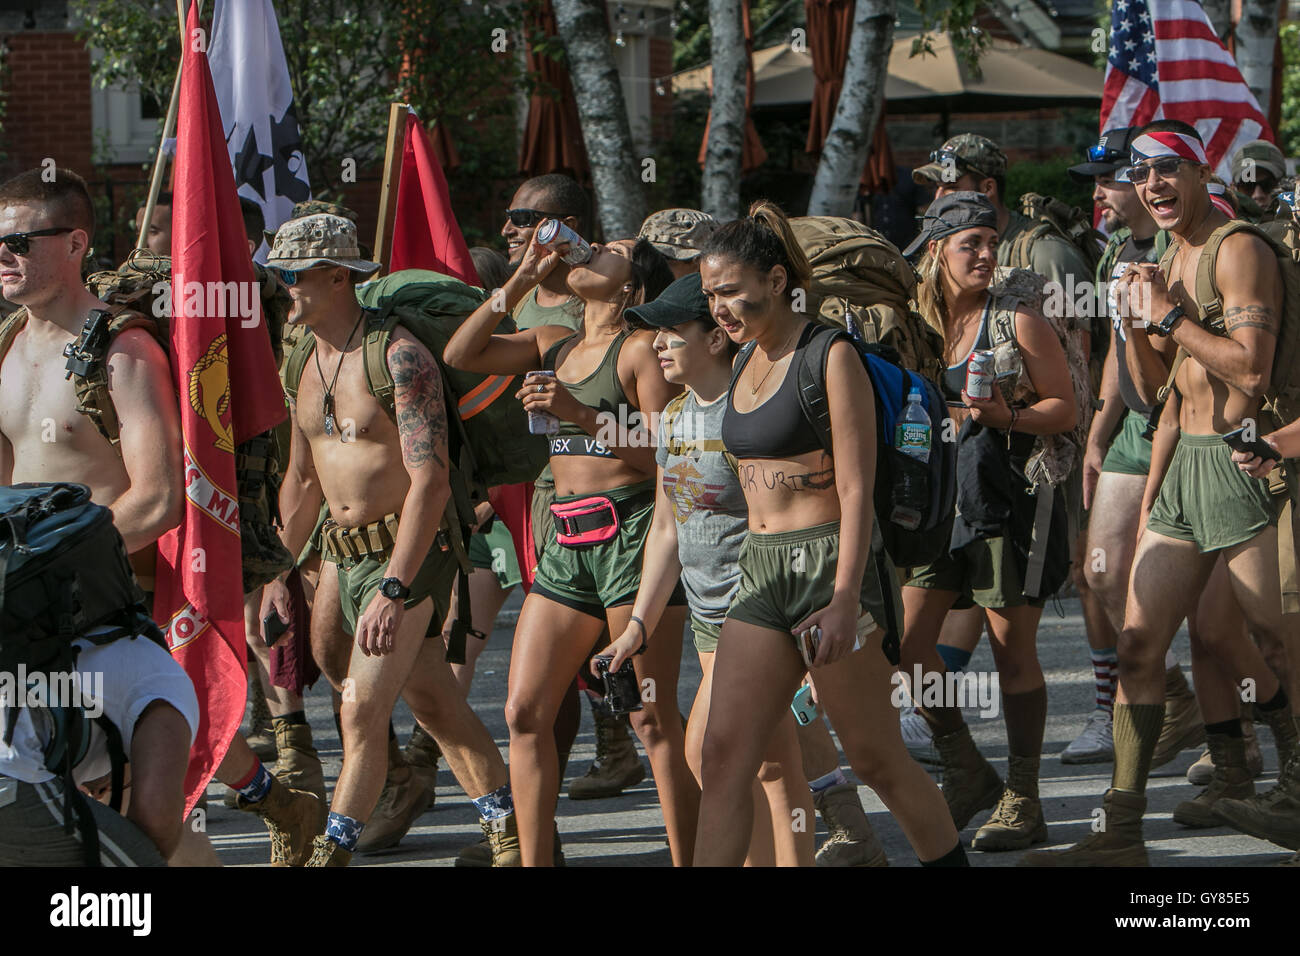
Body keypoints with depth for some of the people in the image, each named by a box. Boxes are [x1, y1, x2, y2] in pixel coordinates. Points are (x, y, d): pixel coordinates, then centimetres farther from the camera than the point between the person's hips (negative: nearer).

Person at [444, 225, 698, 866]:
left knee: (652, 719, -7)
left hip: (633, 530, -7)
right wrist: (522, 281, 7)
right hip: (567, 543, 7)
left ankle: (688, 861, -2)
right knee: (524, 713, 2)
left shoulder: (640, 348, -4)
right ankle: (533, 862, 7)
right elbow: (461, 354, 10)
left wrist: (582, 413, -20)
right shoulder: (553, 345, 17)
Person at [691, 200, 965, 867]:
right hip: (761, 571, 7)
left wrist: (845, 598, -22)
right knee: (723, 755, -5)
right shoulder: (746, 362, 13)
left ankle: (953, 863, 20)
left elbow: (856, 489, -15)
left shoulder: (831, 358, -10)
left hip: (832, 563, -7)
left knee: (875, 757, 1)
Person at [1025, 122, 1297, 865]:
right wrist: (1138, 319, 6)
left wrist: (1169, 316, -15)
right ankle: (1122, 830, 6)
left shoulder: (1239, 251, -10)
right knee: (1139, 643, 4)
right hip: (1184, 468, 9)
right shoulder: (1171, 260, 18)